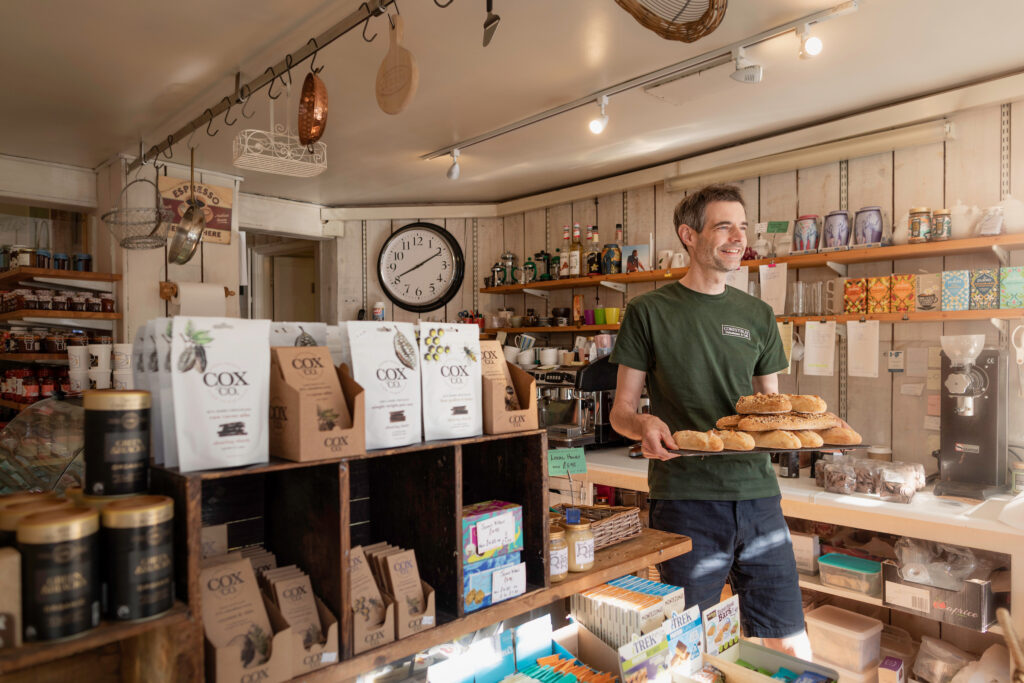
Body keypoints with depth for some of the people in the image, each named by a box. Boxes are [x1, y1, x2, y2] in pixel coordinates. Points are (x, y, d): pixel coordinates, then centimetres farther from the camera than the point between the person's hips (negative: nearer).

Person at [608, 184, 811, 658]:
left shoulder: (758, 316, 13)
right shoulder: (650, 312, 0)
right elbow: (621, 411, 1)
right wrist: (643, 425, -22)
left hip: (757, 495, 4)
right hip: (685, 499, -4)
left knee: (791, 646, 8)